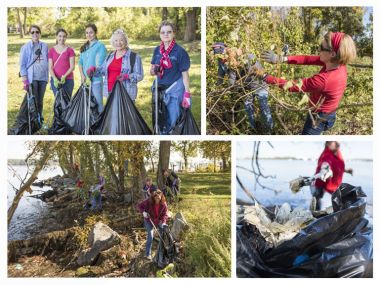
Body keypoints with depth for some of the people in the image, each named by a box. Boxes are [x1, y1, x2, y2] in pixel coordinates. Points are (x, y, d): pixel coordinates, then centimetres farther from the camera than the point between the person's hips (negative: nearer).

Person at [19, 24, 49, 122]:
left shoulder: (44, 46, 9)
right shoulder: (26, 47, -2)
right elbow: (22, 65, -3)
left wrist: (48, 76, 10)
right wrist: (25, 80, -10)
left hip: (43, 77, 3)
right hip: (32, 78, -3)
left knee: (40, 101, 10)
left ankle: (40, 120, 20)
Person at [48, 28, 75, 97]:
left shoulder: (70, 50, 3)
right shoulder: (51, 50, 8)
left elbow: (72, 67, -2)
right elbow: (50, 67, 3)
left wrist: (64, 76, -16)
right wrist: (55, 78, -13)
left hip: (68, 80, -1)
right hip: (55, 80, 1)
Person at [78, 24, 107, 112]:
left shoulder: (100, 46, -4)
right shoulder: (84, 47, 16)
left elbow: (99, 64, -11)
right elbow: (80, 63, 14)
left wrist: (89, 77, -15)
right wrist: (82, 75, -3)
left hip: (96, 80, -6)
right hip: (85, 81, 6)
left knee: (97, 103, -6)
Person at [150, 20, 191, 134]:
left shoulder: (180, 51, -10)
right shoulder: (157, 50, 4)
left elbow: (185, 74, -8)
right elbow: (152, 71, 11)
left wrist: (187, 94, -11)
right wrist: (154, 70, -13)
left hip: (175, 90, -5)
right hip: (159, 89, 5)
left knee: (172, 122, 0)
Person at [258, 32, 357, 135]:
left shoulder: (325, 79, -39)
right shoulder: (338, 63, -16)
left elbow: (292, 86, -29)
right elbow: (308, 59, -11)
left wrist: (264, 76, -24)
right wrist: (282, 59, -20)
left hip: (319, 118, -9)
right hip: (327, 114, 9)